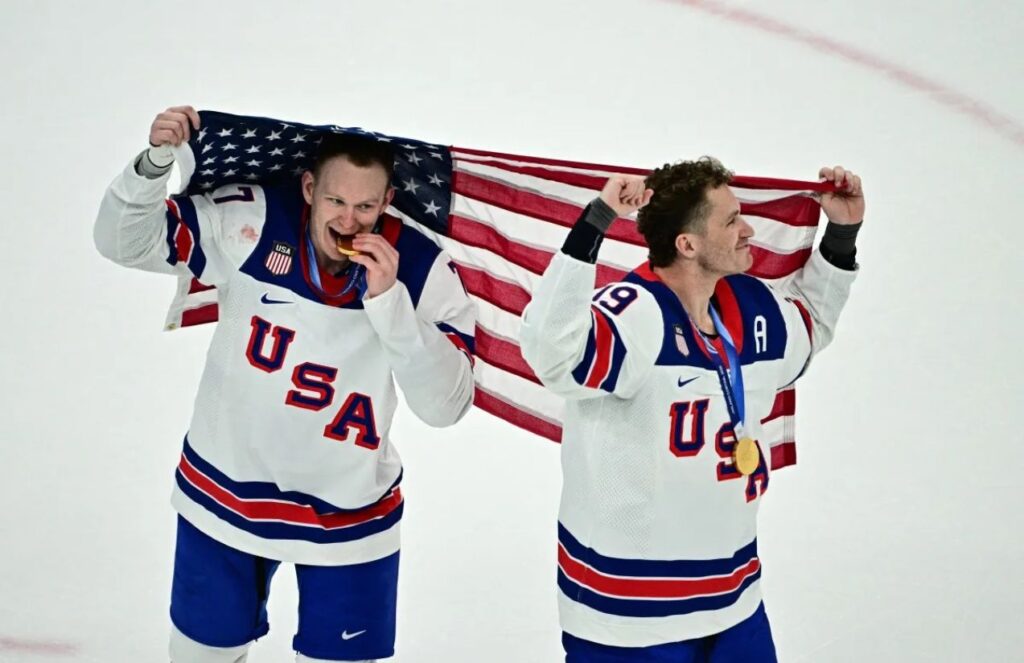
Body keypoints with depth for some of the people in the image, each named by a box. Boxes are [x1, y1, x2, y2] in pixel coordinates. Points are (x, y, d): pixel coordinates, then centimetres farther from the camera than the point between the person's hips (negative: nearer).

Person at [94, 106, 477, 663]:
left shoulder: (422, 269, -17)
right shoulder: (249, 222, -16)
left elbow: (446, 405, -21)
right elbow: (126, 243, -10)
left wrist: (389, 299, -32)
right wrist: (156, 162, -27)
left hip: (347, 514, -1)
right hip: (223, 492, 1)